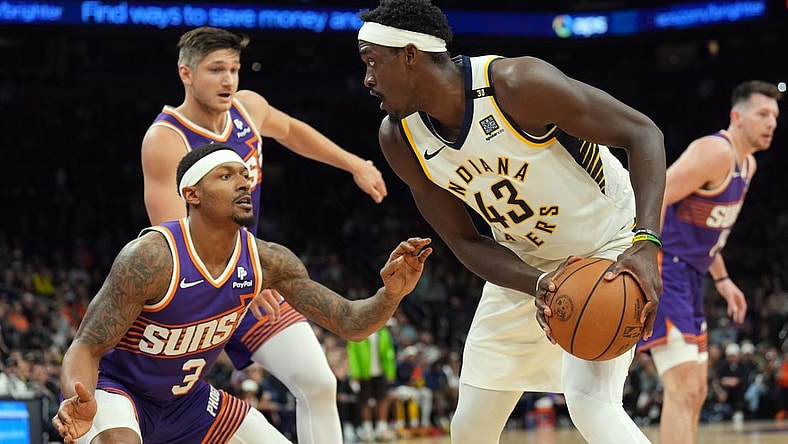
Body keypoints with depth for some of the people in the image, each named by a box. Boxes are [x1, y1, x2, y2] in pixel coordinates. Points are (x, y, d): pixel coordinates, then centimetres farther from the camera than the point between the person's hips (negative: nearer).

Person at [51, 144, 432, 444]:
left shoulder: (267, 262, -12)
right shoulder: (151, 257, -29)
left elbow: (349, 323, -7)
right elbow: (86, 348, -27)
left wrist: (391, 294, -29)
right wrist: (81, 404, -50)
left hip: (185, 399, 7)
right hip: (114, 389, -7)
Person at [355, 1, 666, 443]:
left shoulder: (517, 84, -30)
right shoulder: (399, 139, -12)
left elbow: (642, 133, -25)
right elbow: (464, 241, -6)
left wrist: (646, 243, -37)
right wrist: (538, 285, -26)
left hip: (609, 245, -6)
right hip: (524, 266, 6)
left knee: (590, 405, -27)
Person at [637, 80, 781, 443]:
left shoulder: (747, 164, 15)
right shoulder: (715, 152, -16)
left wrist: (722, 279, 22)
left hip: (688, 276, 11)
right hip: (664, 271, -11)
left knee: (695, 391, 14)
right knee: (684, 390, -19)